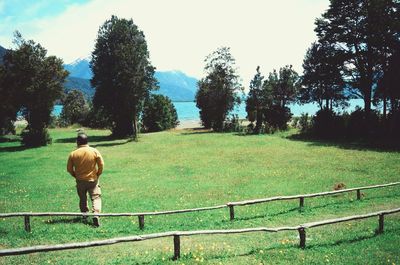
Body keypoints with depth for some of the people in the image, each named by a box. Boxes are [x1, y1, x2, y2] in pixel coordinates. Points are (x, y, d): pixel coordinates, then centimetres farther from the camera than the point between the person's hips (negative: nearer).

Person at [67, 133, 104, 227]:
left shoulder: (73, 154, -9)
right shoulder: (95, 151, -9)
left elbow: (69, 169, -2)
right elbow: (101, 164, -7)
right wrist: (98, 174, 8)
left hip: (80, 181, 1)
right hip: (93, 180, -1)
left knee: (82, 199, 19)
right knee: (96, 197, 1)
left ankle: (84, 215, 27)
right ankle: (96, 214, -18)